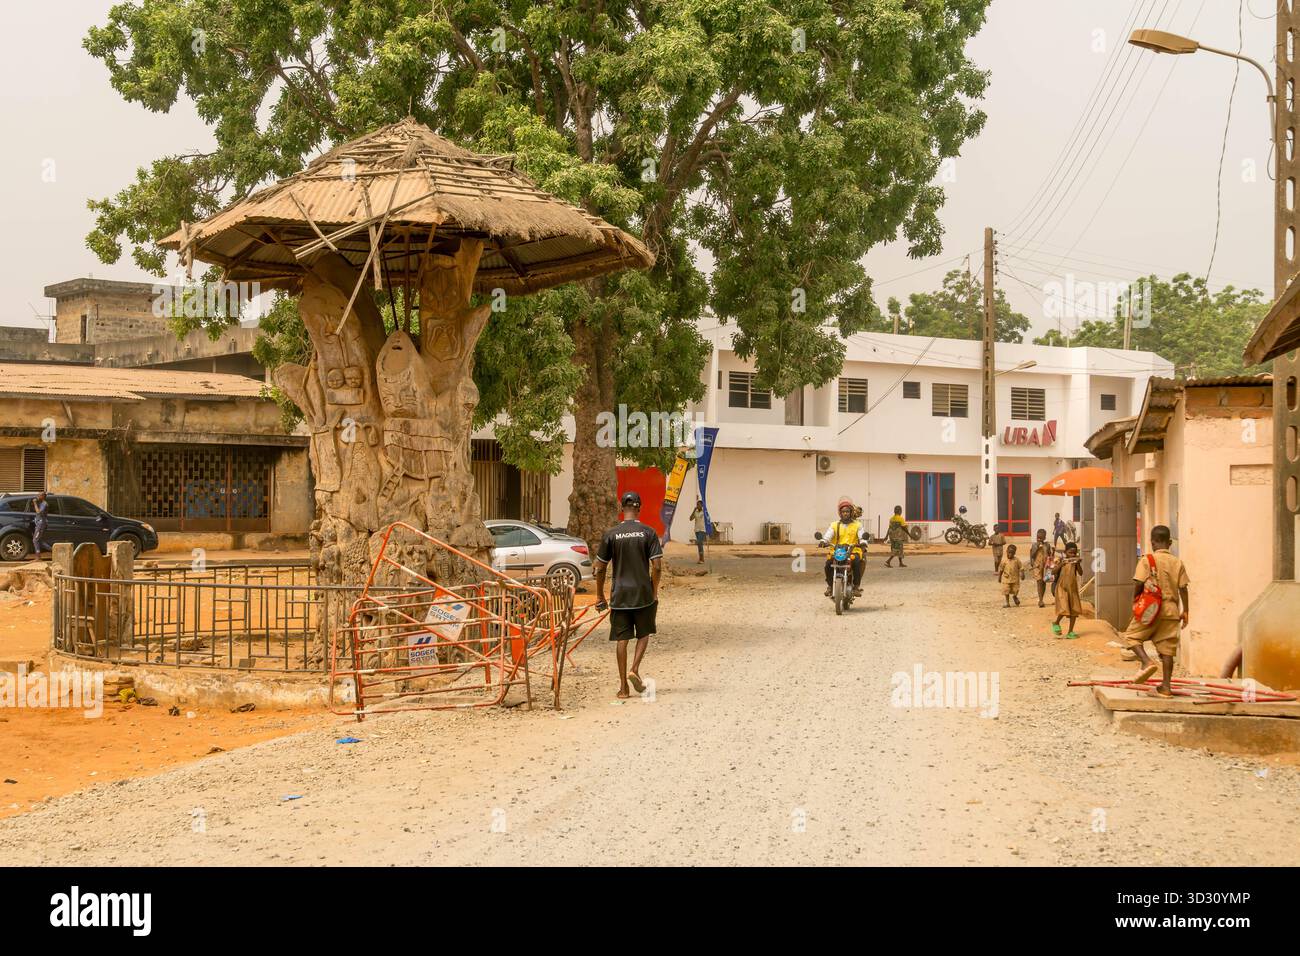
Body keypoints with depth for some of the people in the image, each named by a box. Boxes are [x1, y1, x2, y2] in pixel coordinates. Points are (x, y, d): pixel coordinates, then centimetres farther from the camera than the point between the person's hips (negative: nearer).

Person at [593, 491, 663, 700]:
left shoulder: (611, 535, -1)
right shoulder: (648, 533, -4)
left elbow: (600, 568, 1)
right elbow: (657, 566, -8)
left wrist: (600, 596, 11)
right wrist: (655, 592, 2)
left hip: (620, 595, 1)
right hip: (643, 593, -1)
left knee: (622, 639, 4)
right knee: (644, 633, 18)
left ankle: (623, 687, 4)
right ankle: (635, 670, -2)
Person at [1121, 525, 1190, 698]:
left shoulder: (1147, 560, -6)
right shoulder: (1177, 562, 5)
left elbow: (1138, 584, -10)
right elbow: (1183, 588, 4)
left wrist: (1135, 601, 6)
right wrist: (1185, 611, 11)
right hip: (1171, 609, 4)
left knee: (1132, 635, 12)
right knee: (1167, 649, 7)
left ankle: (1147, 662, -14)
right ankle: (1166, 686, 7)